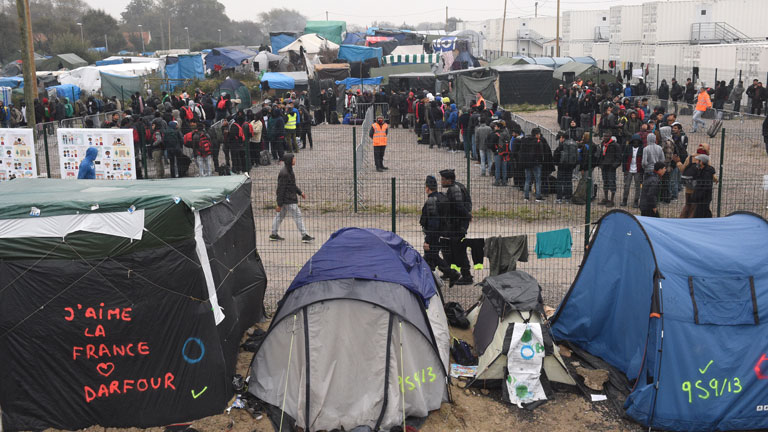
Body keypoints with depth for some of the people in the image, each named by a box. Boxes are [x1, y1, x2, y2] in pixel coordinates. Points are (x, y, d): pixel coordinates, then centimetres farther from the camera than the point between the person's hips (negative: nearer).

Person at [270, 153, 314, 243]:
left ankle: (274, 234, 24)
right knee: (298, 216, -3)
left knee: (280, 215, 15)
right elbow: (280, 189, -21)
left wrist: (300, 192, 20)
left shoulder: (289, 170, 9)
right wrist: (279, 204, -20)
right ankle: (304, 236, 3)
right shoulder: (284, 173, -22)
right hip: (288, 200, -10)